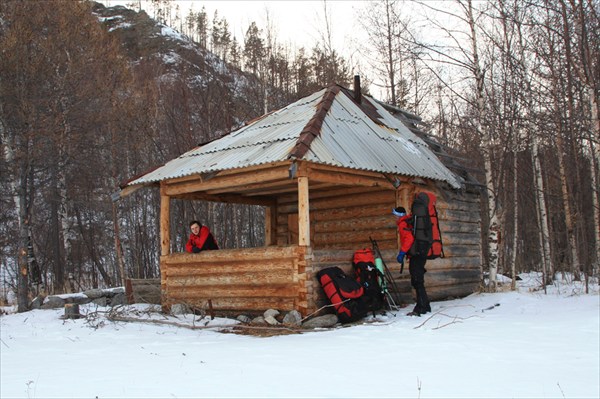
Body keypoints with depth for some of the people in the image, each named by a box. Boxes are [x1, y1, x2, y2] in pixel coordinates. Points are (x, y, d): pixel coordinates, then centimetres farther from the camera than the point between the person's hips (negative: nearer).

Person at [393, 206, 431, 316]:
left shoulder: (403, 224, -7)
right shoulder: (410, 222, 22)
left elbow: (409, 238, -22)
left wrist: (402, 253, -21)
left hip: (415, 256, -10)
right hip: (420, 254, 10)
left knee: (417, 282, -10)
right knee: (418, 282, 15)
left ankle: (421, 308, -11)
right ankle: (425, 306, 20)